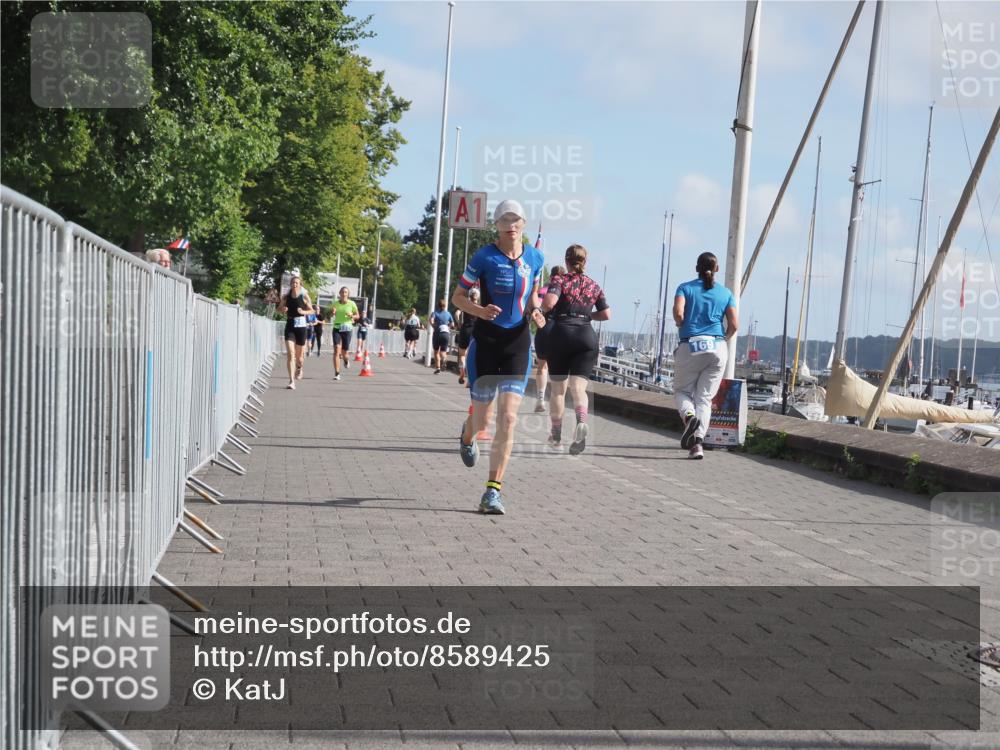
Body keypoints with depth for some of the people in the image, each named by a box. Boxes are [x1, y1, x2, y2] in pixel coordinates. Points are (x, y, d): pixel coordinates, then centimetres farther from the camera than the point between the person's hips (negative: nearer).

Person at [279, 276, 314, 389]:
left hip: (301, 326, 0)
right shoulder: (285, 298, 3)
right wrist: (283, 310, -7)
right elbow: (281, 309, 15)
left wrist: (303, 312, -14)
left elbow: (311, 311, 5)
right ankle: (291, 381, -14)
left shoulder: (304, 297, -1)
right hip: (289, 326, 1)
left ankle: (299, 368, 48)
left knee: (299, 355, 11)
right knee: (290, 354, -12)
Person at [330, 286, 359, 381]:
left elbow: (358, 316, 6)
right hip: (336, 328, 1)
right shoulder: (335, 304, 2)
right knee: (336, 349, -14)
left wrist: (352, 316, -15)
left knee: (344, 352, 4)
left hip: (347, 329, 0)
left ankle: (346, 359, 45)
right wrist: (332, 313, -9)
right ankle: (337, 374, -14)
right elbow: (331, 315, 14)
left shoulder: (352, 304, -2)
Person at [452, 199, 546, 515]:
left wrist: (535, 311, 0)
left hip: (518, 343, 2)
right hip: (486, 341, -2)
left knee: (508, 418, -9)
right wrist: (480, 310, -19)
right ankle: (467, 435, 46)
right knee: (482, 419, 6)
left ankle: (494, 490, -4)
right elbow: (457, 296, 0)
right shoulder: (484, 257, -6)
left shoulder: (535, 258, 5)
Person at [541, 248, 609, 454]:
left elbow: (549, 301, -19)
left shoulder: (559, 280, -1)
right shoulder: (594, 286, 11)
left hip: (560, 333, -2)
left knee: (558, 388, 11)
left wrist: (544, 309, 2)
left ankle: (556, 435, 19)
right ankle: (581, 422, -35)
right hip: (586, 335, 2)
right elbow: (606, 314, 8)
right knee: (578, 387, -5)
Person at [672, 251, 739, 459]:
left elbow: (678, 311, -12)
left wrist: (682, 328, 7)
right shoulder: (725, 293, 11)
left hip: (690, 346, -2)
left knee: (682, 391, 14)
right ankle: (698, 442, -10)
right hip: (717, 348, 2)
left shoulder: (686, 288, 6)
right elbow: (734, 325, 3)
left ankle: (689, 415, -19)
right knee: (705, 398, 5)